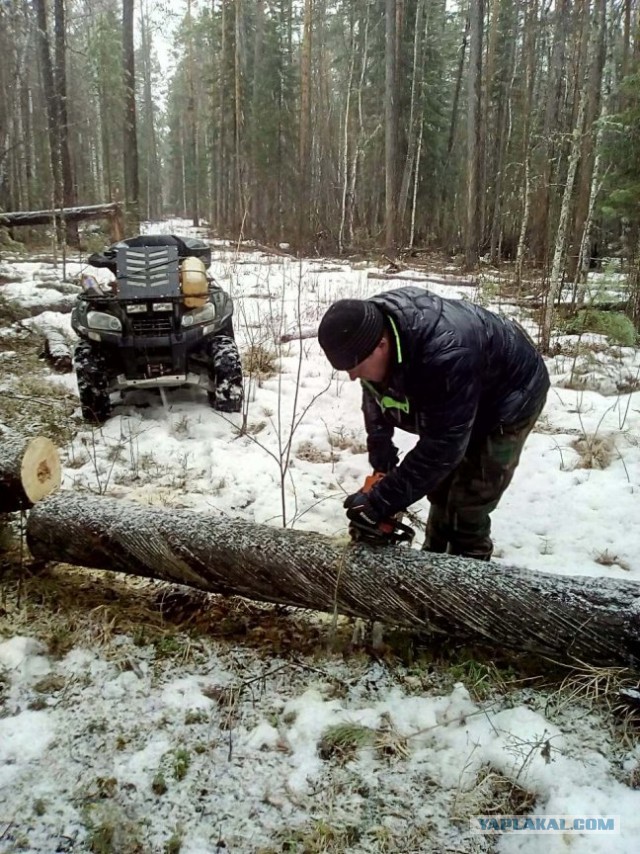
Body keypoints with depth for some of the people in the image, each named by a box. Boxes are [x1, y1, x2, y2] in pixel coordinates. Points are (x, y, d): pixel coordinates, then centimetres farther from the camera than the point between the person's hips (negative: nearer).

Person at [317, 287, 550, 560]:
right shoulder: (370, 328, -21)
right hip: (452, 400, 7)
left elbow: (442, 446, -39)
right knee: (440, 488, 13)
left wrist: (381, 502, -36)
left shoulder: (446, 356, -46)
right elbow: (375, 392, -1)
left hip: (508, 399, -7)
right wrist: (379, 444, -13)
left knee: (468, 503, -8)